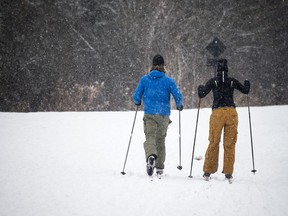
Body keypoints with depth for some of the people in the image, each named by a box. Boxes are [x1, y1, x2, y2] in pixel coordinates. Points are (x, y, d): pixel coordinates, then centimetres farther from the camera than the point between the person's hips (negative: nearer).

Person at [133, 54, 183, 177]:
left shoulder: (144, 79, 3)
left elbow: (137, 96, 3)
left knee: (150, 137, -7)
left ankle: (151, 156, -40)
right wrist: (179, 106, 17)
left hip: (149, 114, -1)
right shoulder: (168, 80, 1)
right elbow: (178, 95, -4)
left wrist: (137, 102, 27)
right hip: (164, 115, 1)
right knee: (160, 140, 13)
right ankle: (159, 168, 14)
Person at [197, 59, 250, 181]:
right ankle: (228, 173, 3)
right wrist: (247, 84, 36)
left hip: (217, 112, -1)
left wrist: (200, 88, 20)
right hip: (231, 112, 1)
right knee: (229, 144, 6)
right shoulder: (232, 81, 7)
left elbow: (201, 94, -2)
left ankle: (208, 172, 6)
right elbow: (245, 90, 15)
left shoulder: (213, 82, 3)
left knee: (213, 143, 7)